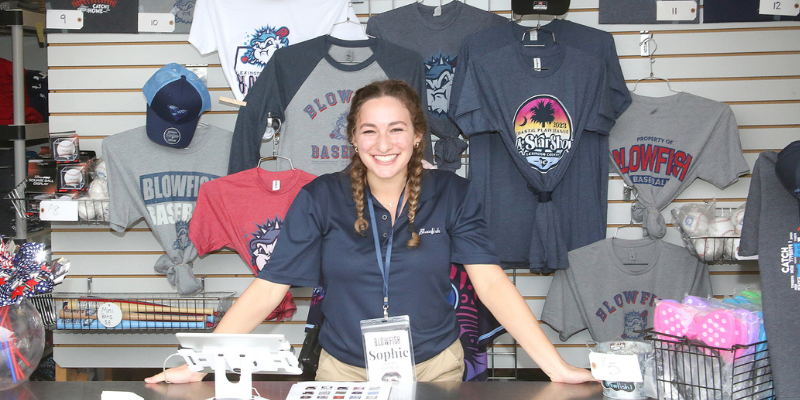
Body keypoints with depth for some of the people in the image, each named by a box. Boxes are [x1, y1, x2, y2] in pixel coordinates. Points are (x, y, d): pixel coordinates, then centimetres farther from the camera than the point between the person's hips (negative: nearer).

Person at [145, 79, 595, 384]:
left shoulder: (453, 195, -7)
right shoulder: (321, 198, -8)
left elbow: (492, 283, -12)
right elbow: (267, 289, -10)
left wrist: (558, 367, -21)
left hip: (435, 368, 0)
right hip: (344, 370, 0)